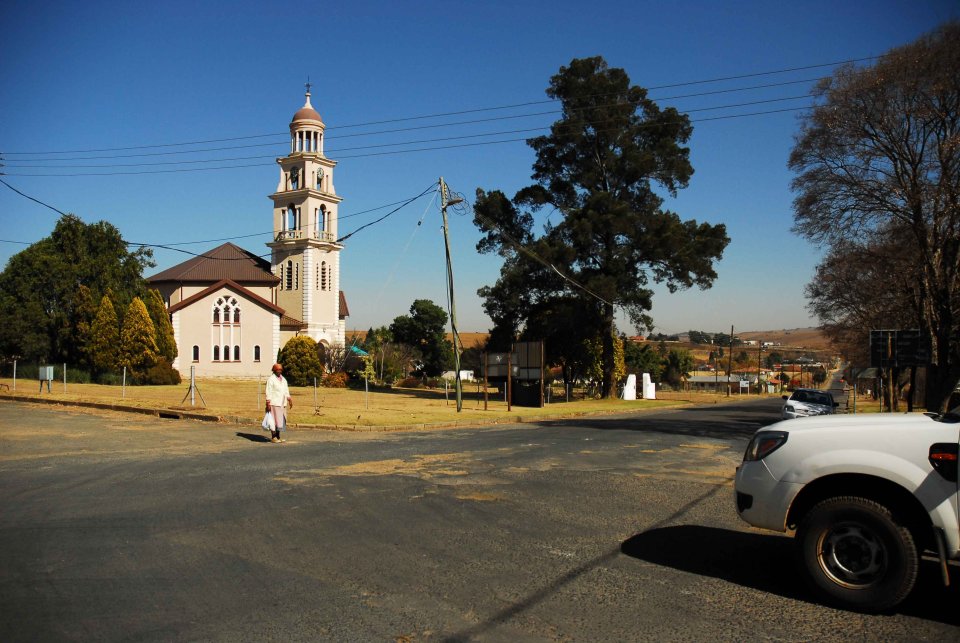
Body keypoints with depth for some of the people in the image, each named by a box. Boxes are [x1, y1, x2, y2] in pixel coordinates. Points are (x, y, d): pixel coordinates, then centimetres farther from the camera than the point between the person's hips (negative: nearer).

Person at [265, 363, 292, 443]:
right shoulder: (271, 379, -7)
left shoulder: (283, 379, 15)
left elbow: (286, 391, 19)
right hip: (274, 403, -7)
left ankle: (278, 436, 17)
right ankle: (273, 437, 0)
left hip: (282, 403, 7)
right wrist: (268, 403, -16)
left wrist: (290, 400, 13)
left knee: (281, 420, 9)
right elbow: (268, 392, -11)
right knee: (274, 420, -6)